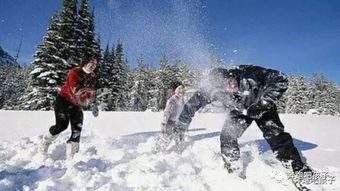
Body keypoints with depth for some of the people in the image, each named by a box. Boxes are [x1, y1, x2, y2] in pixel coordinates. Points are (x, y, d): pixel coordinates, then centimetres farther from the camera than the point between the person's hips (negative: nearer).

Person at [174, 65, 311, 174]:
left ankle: (298, 168, -1)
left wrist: (264, 103, -37)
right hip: (238, 112, 2)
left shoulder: (249, 74, -39)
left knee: (276, 135, -17)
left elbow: (280, 79, -32)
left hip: (261, 108, -1)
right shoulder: (214, 89, -32)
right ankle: (234, 171, 4)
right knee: (227, 138, -14)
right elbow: (192, 103, -21)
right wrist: (180, 127, -20)